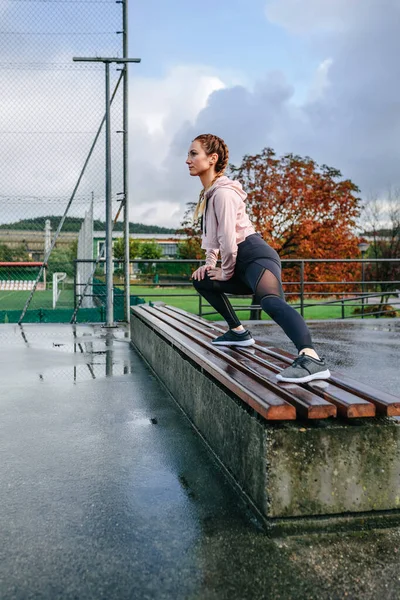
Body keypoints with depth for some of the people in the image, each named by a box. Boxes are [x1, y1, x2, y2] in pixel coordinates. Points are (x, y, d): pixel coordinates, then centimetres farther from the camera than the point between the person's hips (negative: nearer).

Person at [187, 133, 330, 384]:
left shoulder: (223, 192, -13)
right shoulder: (208, 193, 18)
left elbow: (228, 238, -18)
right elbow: (212, 235, 26)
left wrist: (226, 273, -5)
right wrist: (209, 264, 13)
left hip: (255, 256, -10)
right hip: (241, 263, 10)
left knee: (270, 299, -37)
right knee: (202, 280, 24)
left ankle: (311, 359, -59)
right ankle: (239, 332, 24)